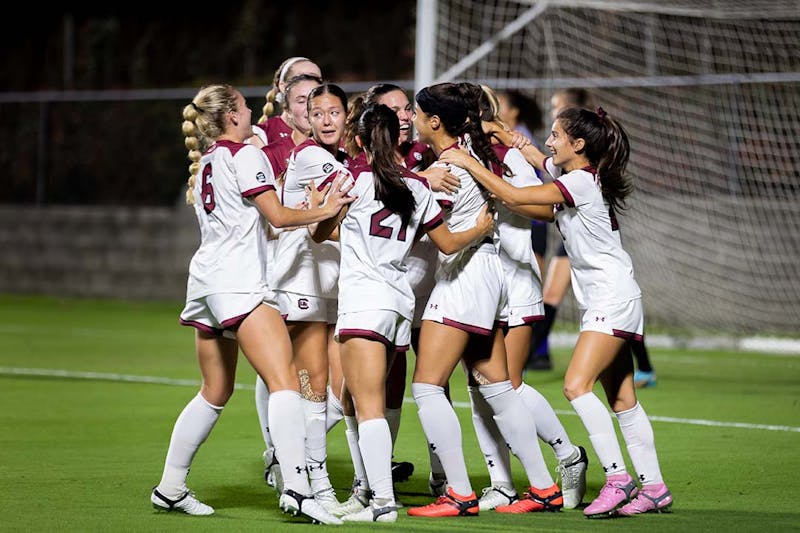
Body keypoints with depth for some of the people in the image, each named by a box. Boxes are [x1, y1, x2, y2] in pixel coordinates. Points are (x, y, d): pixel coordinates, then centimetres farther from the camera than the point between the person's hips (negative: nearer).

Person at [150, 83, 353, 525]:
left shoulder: (204, 162, 20)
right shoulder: (246, 155, -5)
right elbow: (278, 216, -10)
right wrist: (325, 210, 3)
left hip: (205, 276, 9)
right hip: (238, 280, -9)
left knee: (215, 391, 17)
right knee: (284, 380, -17)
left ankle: (170, 488, 20)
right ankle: (296, 488, -31)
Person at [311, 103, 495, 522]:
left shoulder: (355, 178, -2)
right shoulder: (417, 188, 12)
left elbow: (320, 232, 7)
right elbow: (448, 243, 18)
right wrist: (481, 229, 36)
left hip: (363, 298, -6)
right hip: (400, 300, 6)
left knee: (369, 406, -11)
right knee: (363, 400, 16)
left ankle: (383, 502, -20)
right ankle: (372, 486, 12)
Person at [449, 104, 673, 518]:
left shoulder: (581, 181, -16)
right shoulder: (569, 173, 10)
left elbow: (514, 196, -21)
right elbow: (530, 153, 28)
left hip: (613, 299, -10)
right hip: (602, 302, 10)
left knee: (576, 384, -19)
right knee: (621, 399, 9)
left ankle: (618, 478, -19)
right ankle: (654, 487, 11)